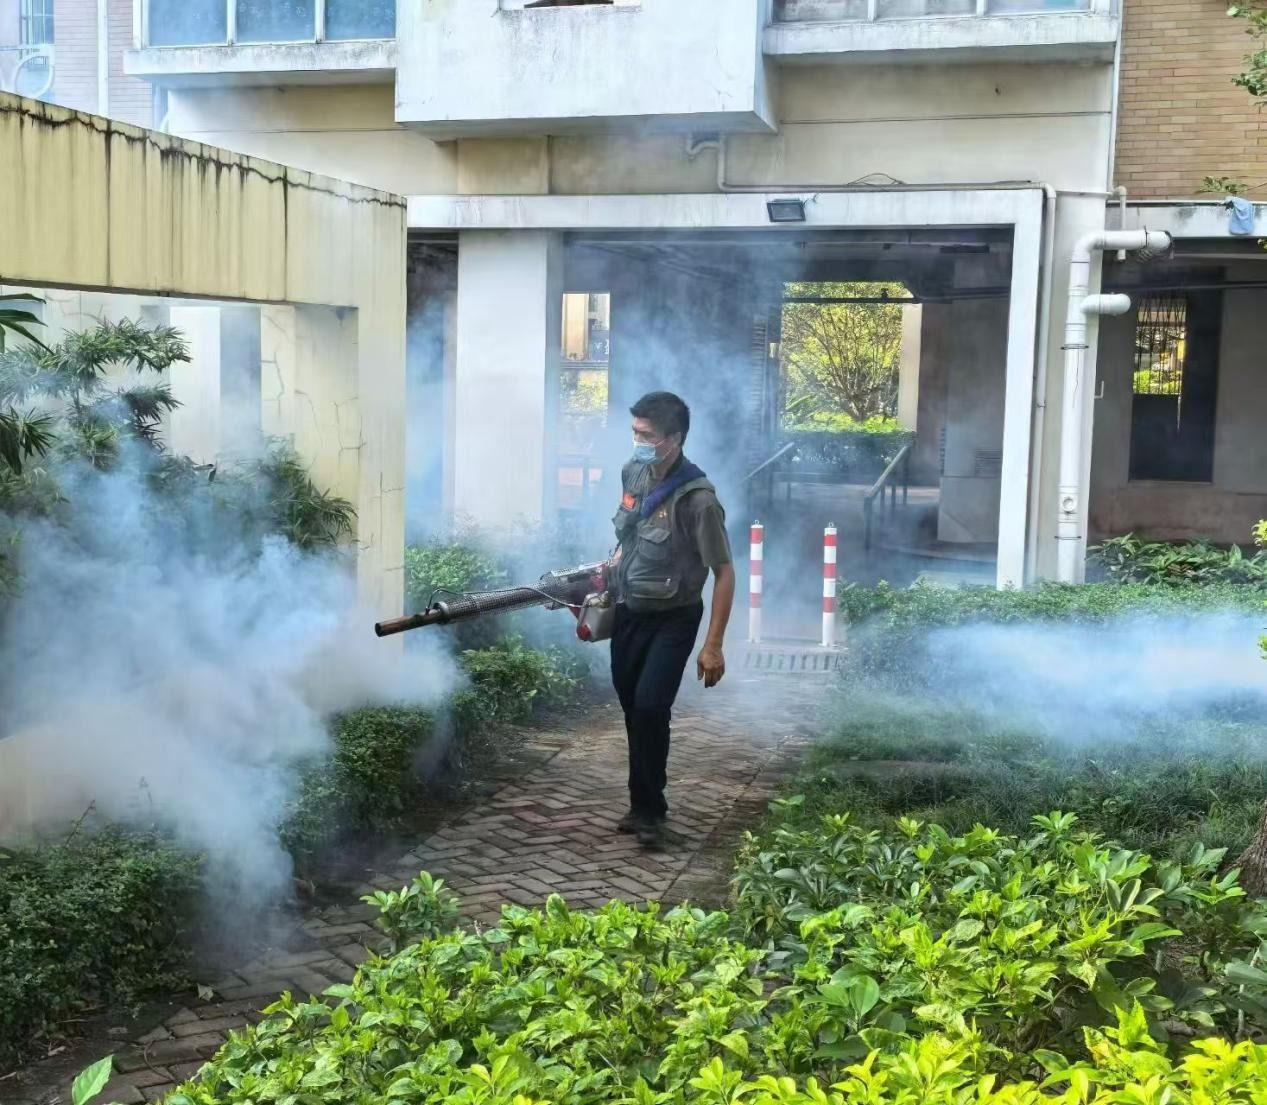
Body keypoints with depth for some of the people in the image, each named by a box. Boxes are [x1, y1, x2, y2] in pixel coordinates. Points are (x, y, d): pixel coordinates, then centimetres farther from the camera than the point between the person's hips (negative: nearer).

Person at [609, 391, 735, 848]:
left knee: (650, 706, -15)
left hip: (672, 620, -6)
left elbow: (724, 574, -19)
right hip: (629, 612, 7)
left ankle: (649, 810, 2)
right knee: (631, 706, 12)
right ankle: (642, 803, 27)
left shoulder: (697, 500, -24)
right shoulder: (633, 474, -3)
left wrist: (713, 646, -21)